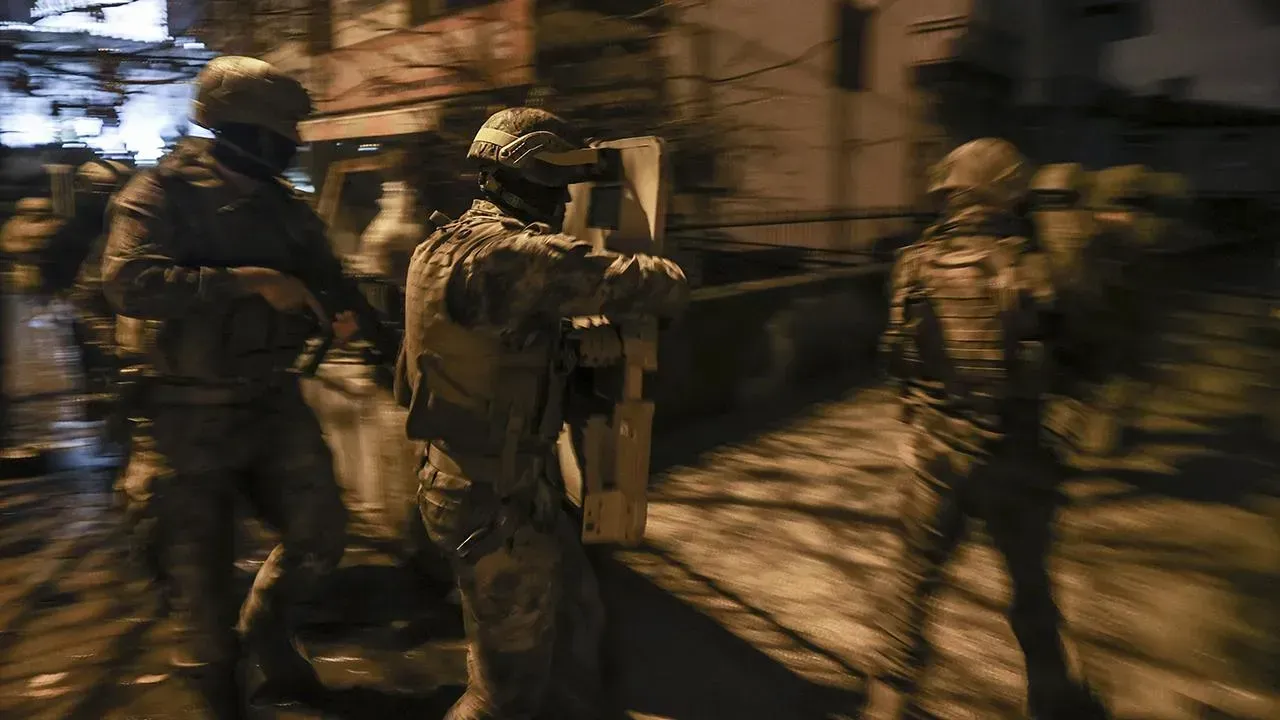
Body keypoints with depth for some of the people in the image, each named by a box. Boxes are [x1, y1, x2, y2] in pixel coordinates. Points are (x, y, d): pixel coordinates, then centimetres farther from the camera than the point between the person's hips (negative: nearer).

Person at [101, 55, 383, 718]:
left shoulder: (282, 202, 8)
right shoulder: (165, 192, -10)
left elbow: (322, 275, 13)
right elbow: (128, 282, -26)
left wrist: (342, 310, -11)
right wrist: (249, 281, -27)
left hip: (273, 401, 5)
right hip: (191, 414, -5)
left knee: (320, 537, 6)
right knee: (202, 572, 7)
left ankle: (265, 625, 37)